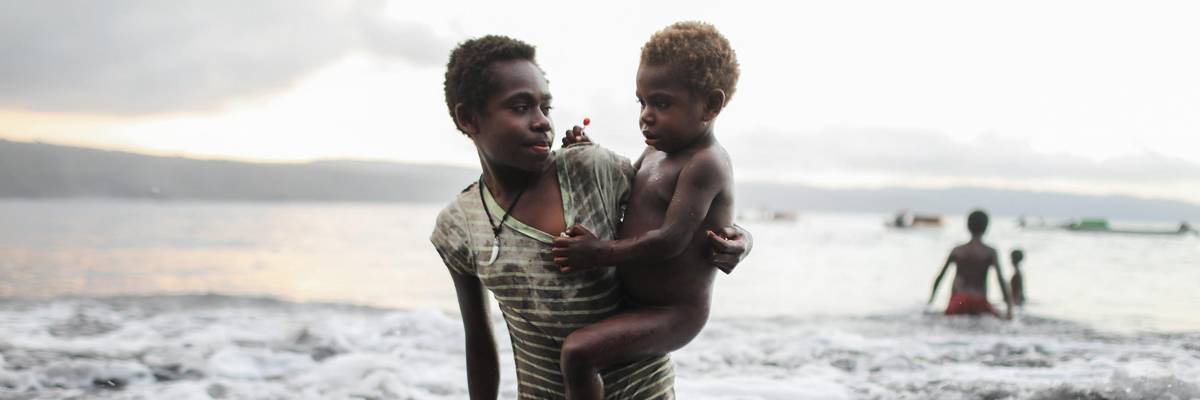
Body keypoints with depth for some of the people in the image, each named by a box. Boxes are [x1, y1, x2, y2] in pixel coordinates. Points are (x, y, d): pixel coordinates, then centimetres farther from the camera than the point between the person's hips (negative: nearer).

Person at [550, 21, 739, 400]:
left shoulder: (705, 164, -23)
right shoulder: (656, 152, 7)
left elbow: (670, 241, -29)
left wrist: (601, 253, -21)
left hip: (674, 313, -10)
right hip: (636, 300, 10)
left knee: (577, 351, -28)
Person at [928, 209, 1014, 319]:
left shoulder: (957, 251, 7)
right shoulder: (990, 252, 0)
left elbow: (940, 276, 12)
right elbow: (1001, 279, -8)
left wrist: (931, 297, 25)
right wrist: (1009, 307, -10)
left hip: (957, 302, 1)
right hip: (979, 303, -1)